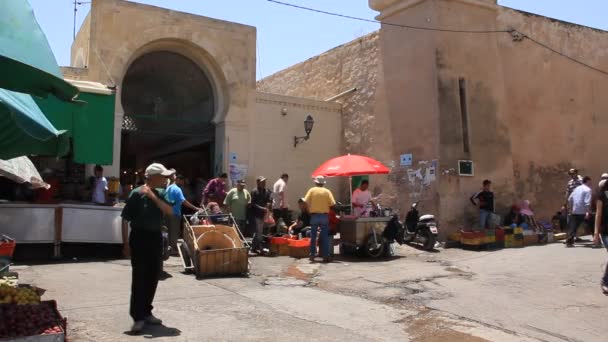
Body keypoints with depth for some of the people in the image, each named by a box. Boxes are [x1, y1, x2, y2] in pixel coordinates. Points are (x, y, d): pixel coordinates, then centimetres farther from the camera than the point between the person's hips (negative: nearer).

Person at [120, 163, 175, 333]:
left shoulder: (160, 194, 6)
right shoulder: (137, 193, -11)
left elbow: (170, 211, -8)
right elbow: (125, 219, -8)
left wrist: (153, 196, -17)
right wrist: (125, 243, -10)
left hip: (156, 237, 6)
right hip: (140, 237, -6)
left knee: (153, 276, 11)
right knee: (139, 277, -5)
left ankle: (146, 312, 24)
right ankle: (138, 317, -1)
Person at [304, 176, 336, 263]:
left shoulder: (312, 190, -1)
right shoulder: (327, 191, 0)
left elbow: (306, 201, -10)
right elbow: (332, 203, -8)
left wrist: (309, 208, 7)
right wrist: (326, 205, 11)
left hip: (314, 215, 0)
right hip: (324, 215, 0)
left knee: (313, 236, 10)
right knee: (325, 237, 5)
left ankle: (312, 255, 11)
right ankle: (326, 256, 4)